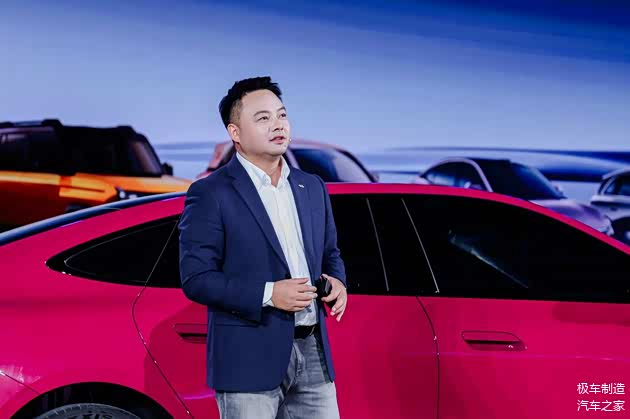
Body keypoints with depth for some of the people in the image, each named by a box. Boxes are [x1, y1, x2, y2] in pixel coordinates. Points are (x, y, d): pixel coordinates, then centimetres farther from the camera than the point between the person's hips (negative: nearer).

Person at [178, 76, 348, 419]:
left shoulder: (312, 187, 12)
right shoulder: (210, 194, -7)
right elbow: (196, 279, -11)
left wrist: (336, 282, -1)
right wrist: (268, 294, -19)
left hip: (314, 353, 6)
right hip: (250, 360, -6)